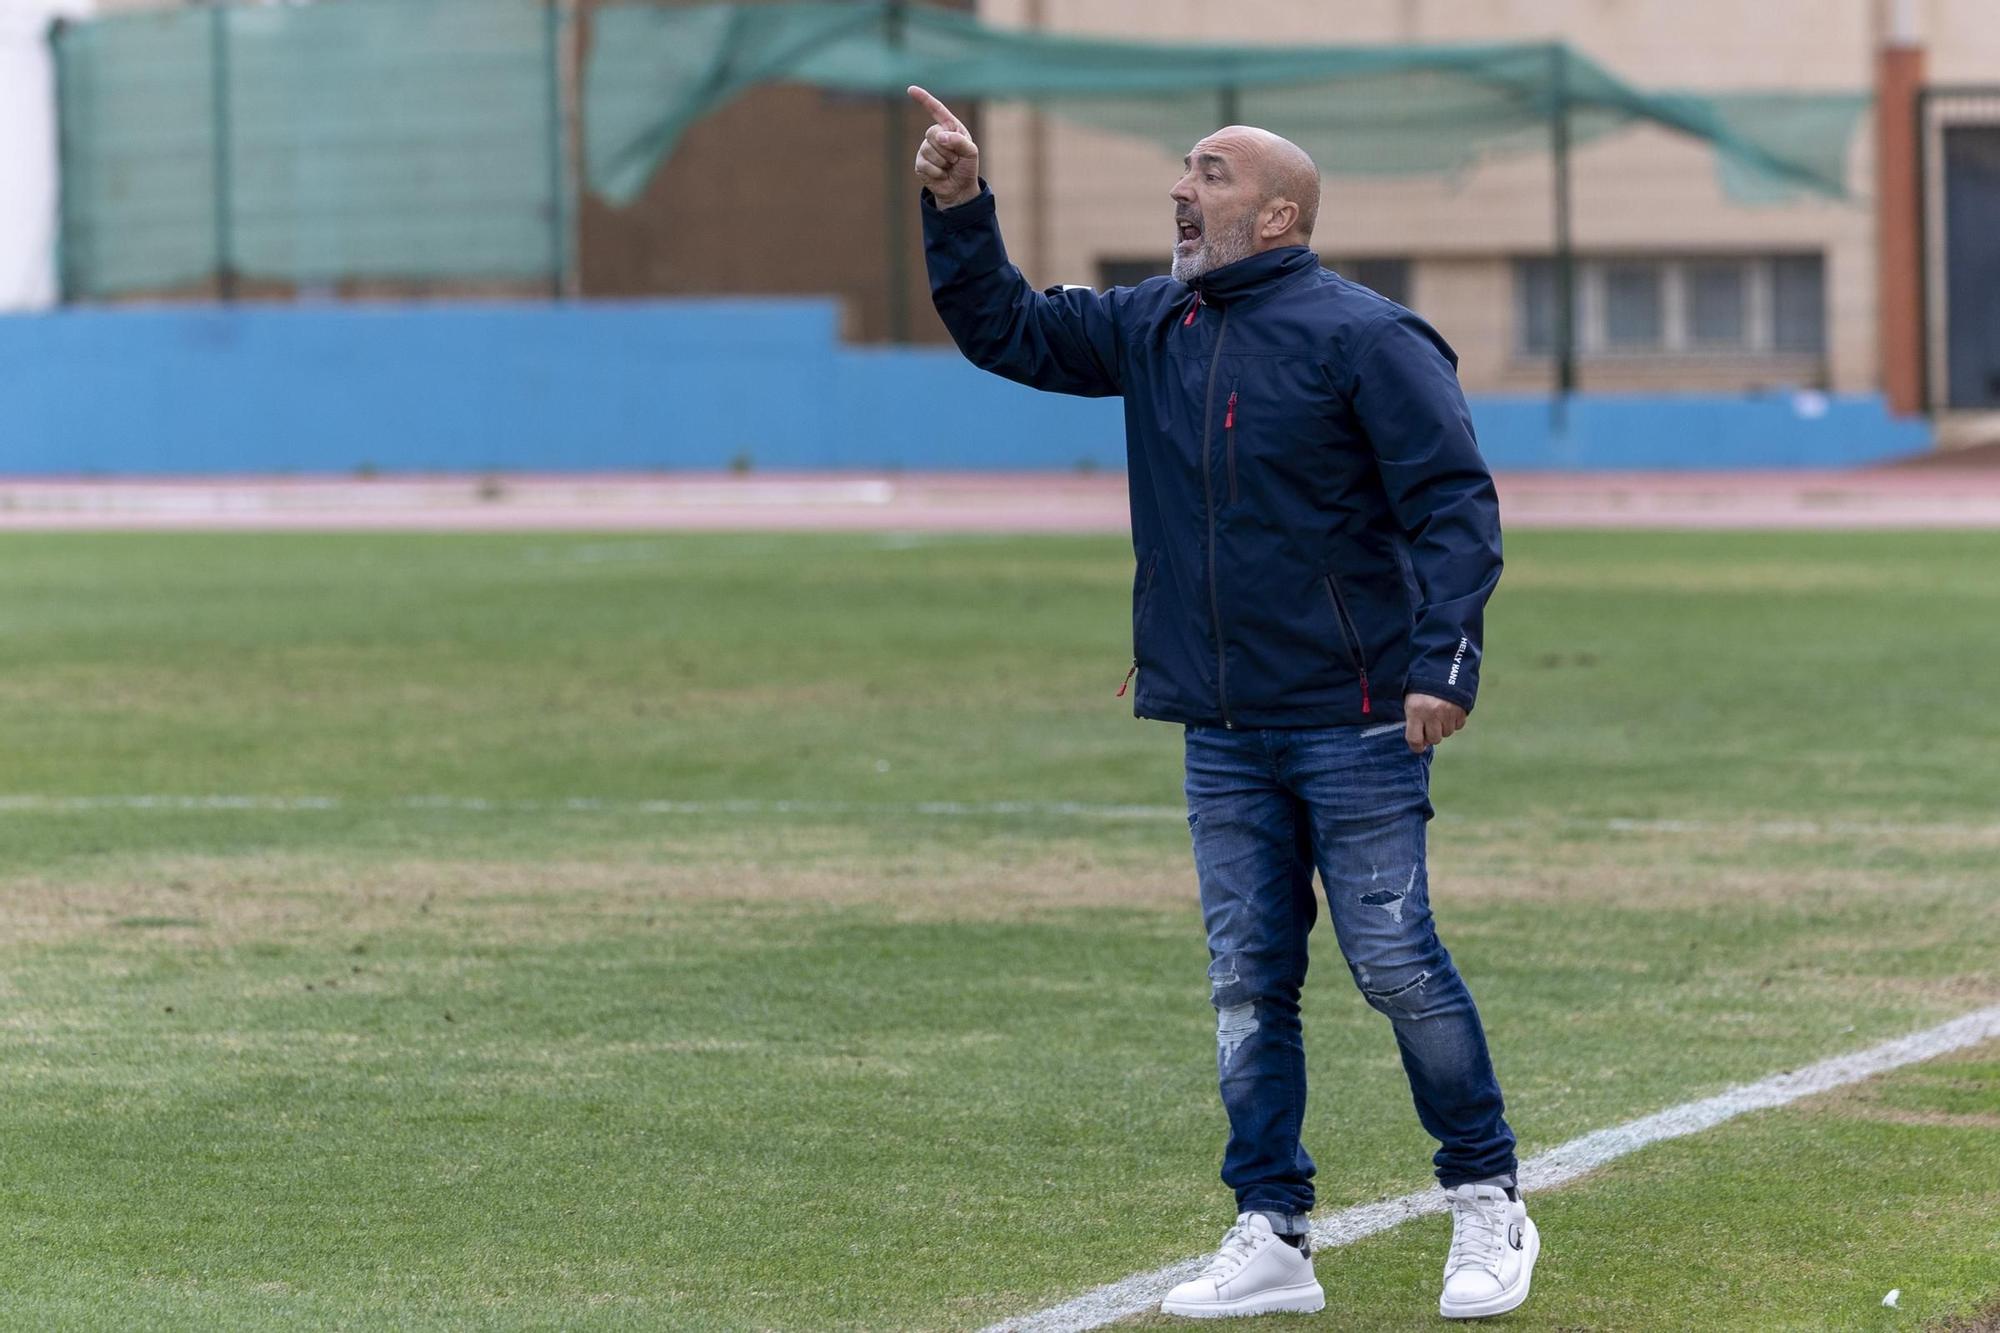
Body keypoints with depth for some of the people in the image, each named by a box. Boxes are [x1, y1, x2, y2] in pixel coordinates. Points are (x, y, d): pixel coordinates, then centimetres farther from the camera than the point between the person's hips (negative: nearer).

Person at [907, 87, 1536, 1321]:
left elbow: (1456, 504, -12)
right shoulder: (1153, 329, 12)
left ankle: (1489, 1205, 12)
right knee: (1248, 982, 6)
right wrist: (959, 208, 5)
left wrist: (1442, 665, -21)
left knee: (1396, 963, -4)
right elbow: (1004, 329, 20)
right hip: (1223, 734, 7)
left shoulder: (1364, 337, -9)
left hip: (1356, 722, -7)